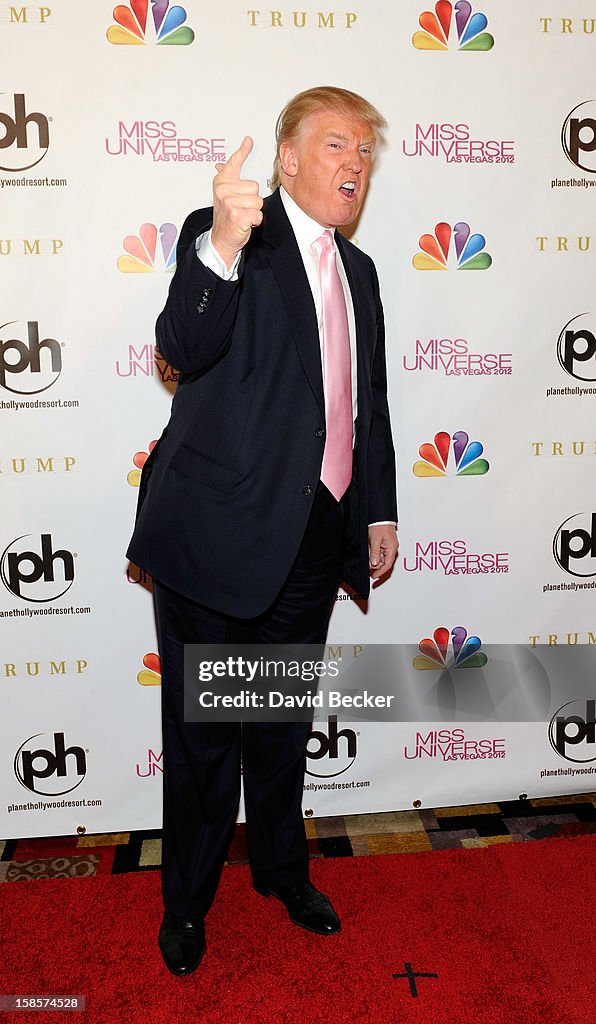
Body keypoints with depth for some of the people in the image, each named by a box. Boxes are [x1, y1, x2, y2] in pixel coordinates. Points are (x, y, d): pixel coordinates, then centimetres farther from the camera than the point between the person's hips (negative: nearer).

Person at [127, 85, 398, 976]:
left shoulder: (358, 269, 13)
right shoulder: (221, 236, -7)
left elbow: (368, 402, 17)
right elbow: (184, 349, -26)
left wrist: (380, 510, 13)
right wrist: (223, 247, -42)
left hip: (312, 541, 6)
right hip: (218, 534, -6)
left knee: (284, 722, 22)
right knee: (203, 732, 10)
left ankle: (282, 866, 44)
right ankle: (187, 900, 34)